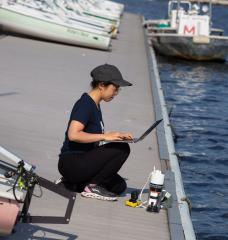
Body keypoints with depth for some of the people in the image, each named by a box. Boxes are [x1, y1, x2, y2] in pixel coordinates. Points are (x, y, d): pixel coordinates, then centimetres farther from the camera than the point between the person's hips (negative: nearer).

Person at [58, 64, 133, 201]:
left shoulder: (95, 105, 14)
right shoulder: (85, 104, -16)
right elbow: (73, 135, -29)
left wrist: (118, 136, 4)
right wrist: (105, 136, -27)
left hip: (83, 161, 10)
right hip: (71, 163, -10)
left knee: (120, 186, 9)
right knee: (122, 149, -18)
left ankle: (74, 183, 10)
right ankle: (92, 186, -10)